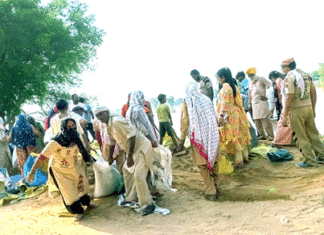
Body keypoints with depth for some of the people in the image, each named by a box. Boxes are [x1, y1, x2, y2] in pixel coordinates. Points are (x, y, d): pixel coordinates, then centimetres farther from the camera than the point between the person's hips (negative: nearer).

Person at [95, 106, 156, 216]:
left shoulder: (117, 121, -21)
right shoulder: (109, 127, 10)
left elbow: (132, 136, -26)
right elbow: (112, 143, 26)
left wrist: (130, 156, -24)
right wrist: (110, 158, 37)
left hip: (142, 148, -10)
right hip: (133, 150, 10)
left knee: (138, 176, -16)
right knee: (127, 171, 21)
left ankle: (147, 204, -6)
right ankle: (130, 197, 37)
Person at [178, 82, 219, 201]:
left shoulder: (186, 103, -4)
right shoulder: (206, 99, 7)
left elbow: (185, 121, -8)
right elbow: (214, 118, 11)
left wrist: (182, 138, -3)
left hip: (198, 136, -4)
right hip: (212, 135, 4)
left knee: (203, 164, 4)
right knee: (213, 160, 14)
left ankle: (211, 192, 5)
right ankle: (214, 188, 26)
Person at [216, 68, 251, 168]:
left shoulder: (225, 87, -14)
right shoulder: (234, 86, 13)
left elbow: (225, 104, -21)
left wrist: (221, 116, -22)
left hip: (230, 116, -9)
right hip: (237, 114, 9)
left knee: (233, 138, -3)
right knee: (240, 137, 15)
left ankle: (239, 161, 1)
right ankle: (245, 157, 24)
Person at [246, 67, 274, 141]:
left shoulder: (261, 79, -2)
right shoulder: (249, 83, 17)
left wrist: (266, 96, -10)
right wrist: (249, 103, 23)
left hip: (262, 102, -6)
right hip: (254, 104, 6)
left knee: (265, 119, -10)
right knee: (257, 121, 4)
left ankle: (270, 135, -5)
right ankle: (262, 135, 14)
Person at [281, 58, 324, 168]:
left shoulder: (289, 77, -12)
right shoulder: (306, 75, 11)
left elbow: (290, 97, -19)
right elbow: (313, 93, 14)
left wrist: (285, 116, -18)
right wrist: (313, 109, 23)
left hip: (297, 110, -7)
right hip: (308, 107, 7)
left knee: (302, 137, 2)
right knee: (313, 133, 16)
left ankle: (308, 160, 8)